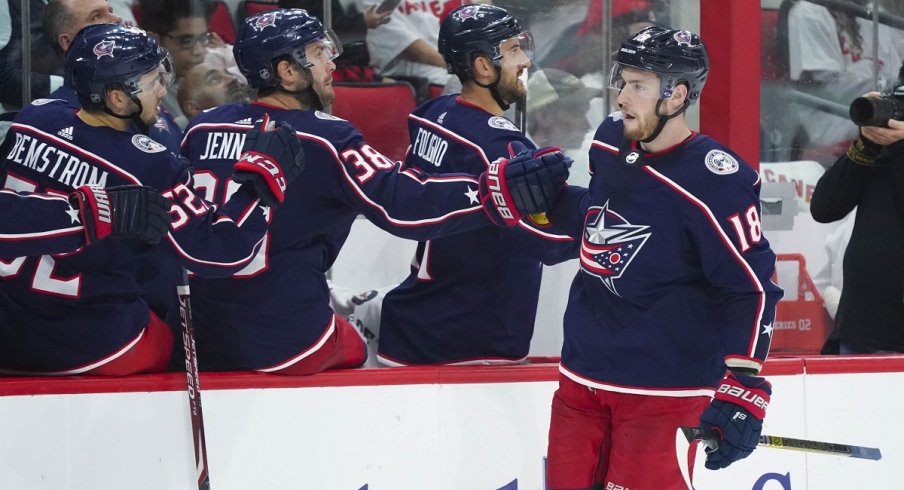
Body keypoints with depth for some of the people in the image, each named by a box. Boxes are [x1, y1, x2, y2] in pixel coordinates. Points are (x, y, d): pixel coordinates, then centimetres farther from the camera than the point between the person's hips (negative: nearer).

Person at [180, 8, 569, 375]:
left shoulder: (202, 129, 1)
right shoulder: (322, 141, -16)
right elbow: (406, 204, -23)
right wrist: (504, 185, -24)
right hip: (287, 346, -4)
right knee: (351, 349, 27)